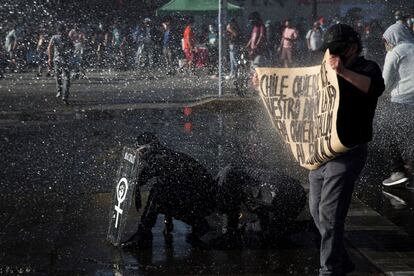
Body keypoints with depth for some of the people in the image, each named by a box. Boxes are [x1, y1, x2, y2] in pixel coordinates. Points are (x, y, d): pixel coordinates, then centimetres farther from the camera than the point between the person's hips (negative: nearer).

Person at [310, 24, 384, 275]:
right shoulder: (327, 71, 20)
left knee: (330, 212, -12)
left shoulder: (367, 68, -3)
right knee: (317, 210, 12)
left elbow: (375, 87, -27)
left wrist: (344, 72, -40)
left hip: (347, 152, -8)